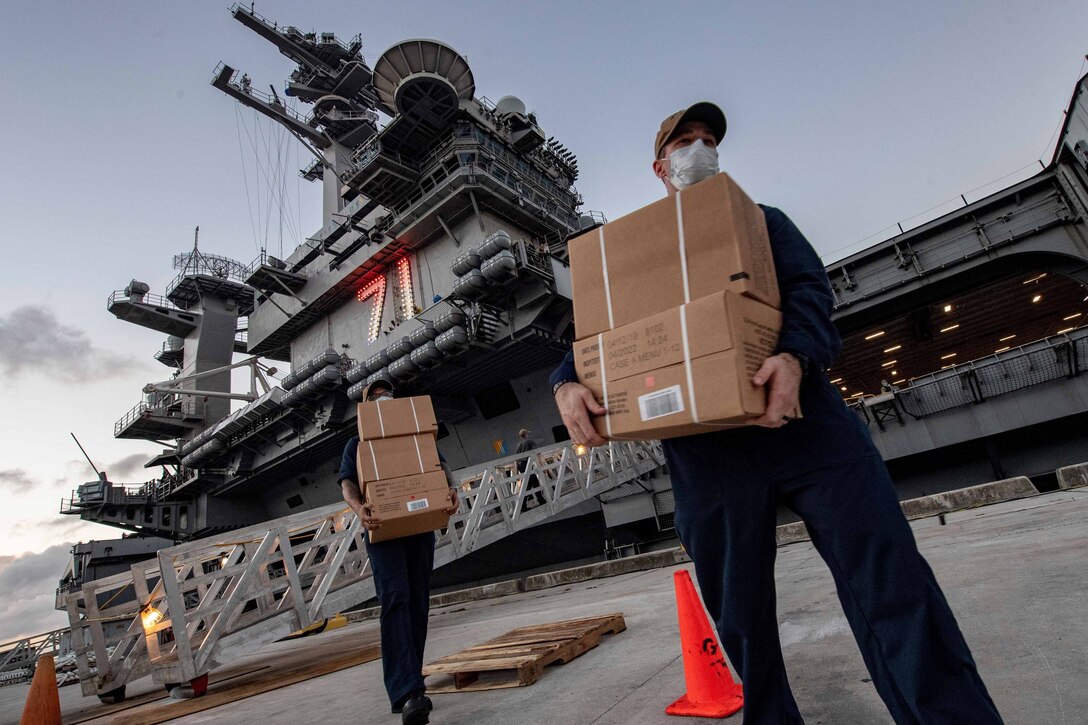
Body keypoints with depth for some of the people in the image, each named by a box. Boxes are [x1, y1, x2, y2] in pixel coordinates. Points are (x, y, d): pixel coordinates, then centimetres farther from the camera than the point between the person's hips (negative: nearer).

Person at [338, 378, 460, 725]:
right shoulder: (357, 444, 18)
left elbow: (441, 465, 10)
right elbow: (347, 483, 3)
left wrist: (451, 488, -15)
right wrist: (359, 508, -21)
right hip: (383, 528, -3)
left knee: (417, 603, 3)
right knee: (395, 598, -18)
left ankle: (408, 683, 14)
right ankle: (407, 693, -25)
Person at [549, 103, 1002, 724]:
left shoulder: (762, 220, 20)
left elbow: (809, 286, 2)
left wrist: (795, 355, -21)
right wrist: (568, 383, -12)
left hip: (803, 414, 0)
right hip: (707, 447, 1)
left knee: (889, 578, -5)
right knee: (740, 615, 10)